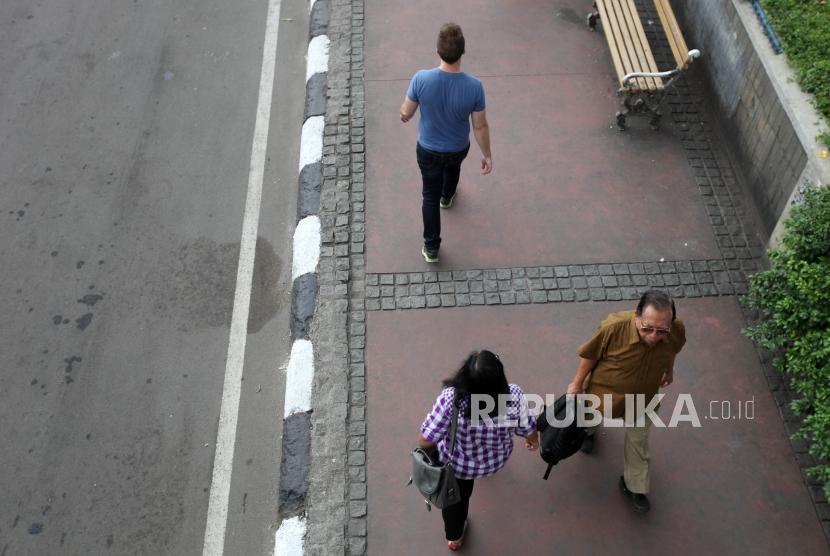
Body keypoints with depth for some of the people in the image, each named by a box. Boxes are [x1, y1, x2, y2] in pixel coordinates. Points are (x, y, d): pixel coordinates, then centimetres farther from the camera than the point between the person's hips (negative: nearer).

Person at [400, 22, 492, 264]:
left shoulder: (421, 79, -29)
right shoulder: (474, 86, -28)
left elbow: (406, 113, -13)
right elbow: (480, 126, -15)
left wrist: (404, 115, 12)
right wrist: (487, 154, 1)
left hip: (428, 150, -1)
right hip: (459, 149, 1)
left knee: (430, 196, 19)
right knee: (452, 167, 37)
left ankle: (431, 248, 28)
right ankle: (447, 197, 69)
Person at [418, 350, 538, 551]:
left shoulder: (451, 399, -40)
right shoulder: (514, 397, -34)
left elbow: (425, 441, -29)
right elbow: (528, 430, -15)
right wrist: (533, 440, 9)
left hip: (455, 463, -2)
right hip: (496, 460, 3)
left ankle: (454, 537, 54)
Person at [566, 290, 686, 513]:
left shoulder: (677, 331, -31)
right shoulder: (615, 327, -41)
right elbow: (590, 354, -22)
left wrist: (669, 370, 14)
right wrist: (577, 383, -9)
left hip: (642, 395, 1)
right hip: (604, 389, -1)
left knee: (638, 441, 18)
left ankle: (633, 486, 44)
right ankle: (588, 431, 67)